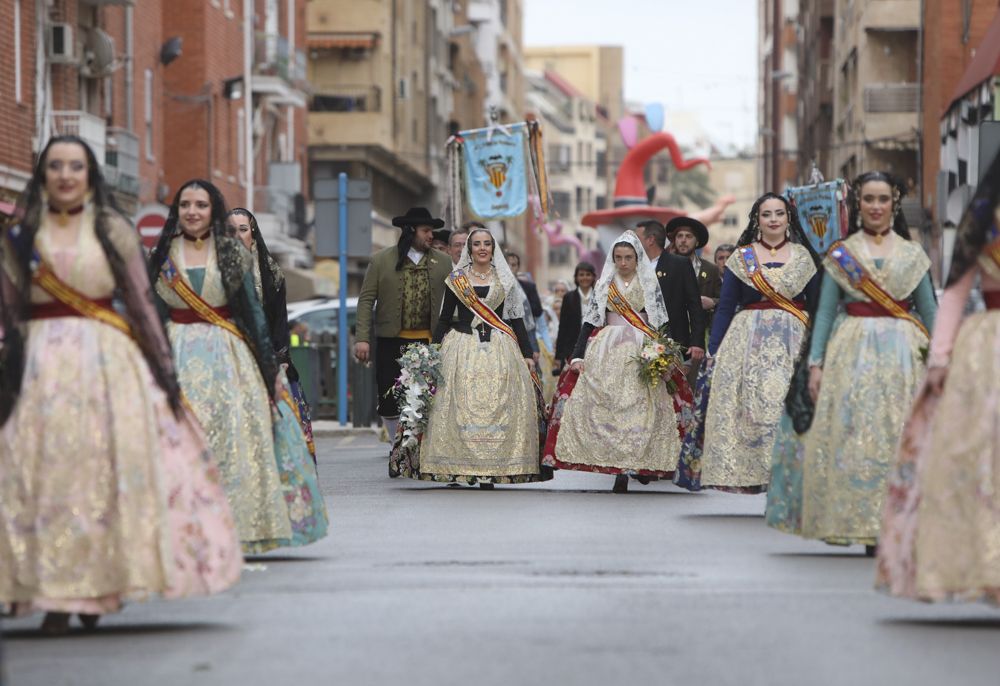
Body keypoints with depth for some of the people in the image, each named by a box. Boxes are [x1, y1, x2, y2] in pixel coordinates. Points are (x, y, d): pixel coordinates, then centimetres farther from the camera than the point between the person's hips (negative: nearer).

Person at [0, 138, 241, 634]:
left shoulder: (114, 233, 7)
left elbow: (142, 303, 6)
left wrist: (164, 367, 1)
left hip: (110, 363, 0)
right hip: (42, 365, 0)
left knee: (114, 464, -4)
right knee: (45, 468, -6)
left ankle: (96, 590, 6)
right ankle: (54, 596, -3)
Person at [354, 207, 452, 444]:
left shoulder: (442, 263, 7)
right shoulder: (382, 260, 3)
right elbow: (366, 300, 0)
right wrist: (362, 338, -8)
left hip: (429, 343, 1)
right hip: (391, 342, 0)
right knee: (389, 401, 2)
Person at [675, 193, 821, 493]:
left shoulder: (804, 256, 11)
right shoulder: (741, 258, 8)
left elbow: (816, 305, 9)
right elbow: (724, 308, 6)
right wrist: (713, 352, -1)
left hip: (793, 342, 0)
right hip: (748, 342, 0)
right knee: (751, 409, -9)